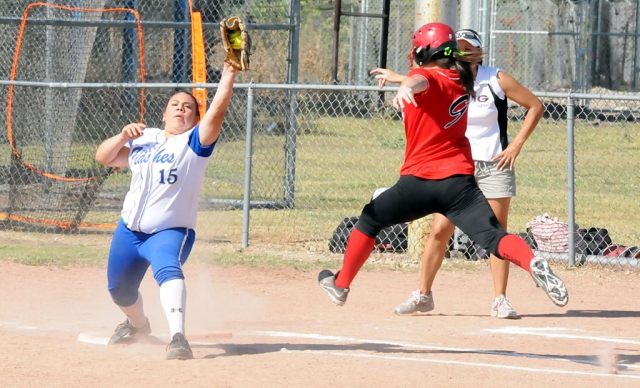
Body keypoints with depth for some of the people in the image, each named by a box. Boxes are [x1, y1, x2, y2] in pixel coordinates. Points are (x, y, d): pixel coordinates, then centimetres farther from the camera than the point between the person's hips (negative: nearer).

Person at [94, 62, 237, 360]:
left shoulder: (195, 143, -4)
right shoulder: (143, 139, 10)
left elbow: (217, 111, -20)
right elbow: (103, 157, 6)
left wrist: (228, 74, -29)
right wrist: (122, 136, -12)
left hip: (171, 231, -6)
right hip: (129, 230, 6)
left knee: (168, 271, -36)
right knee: (119, 290, 21)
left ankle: (178, 338, -51)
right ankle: (137, 325, 54)